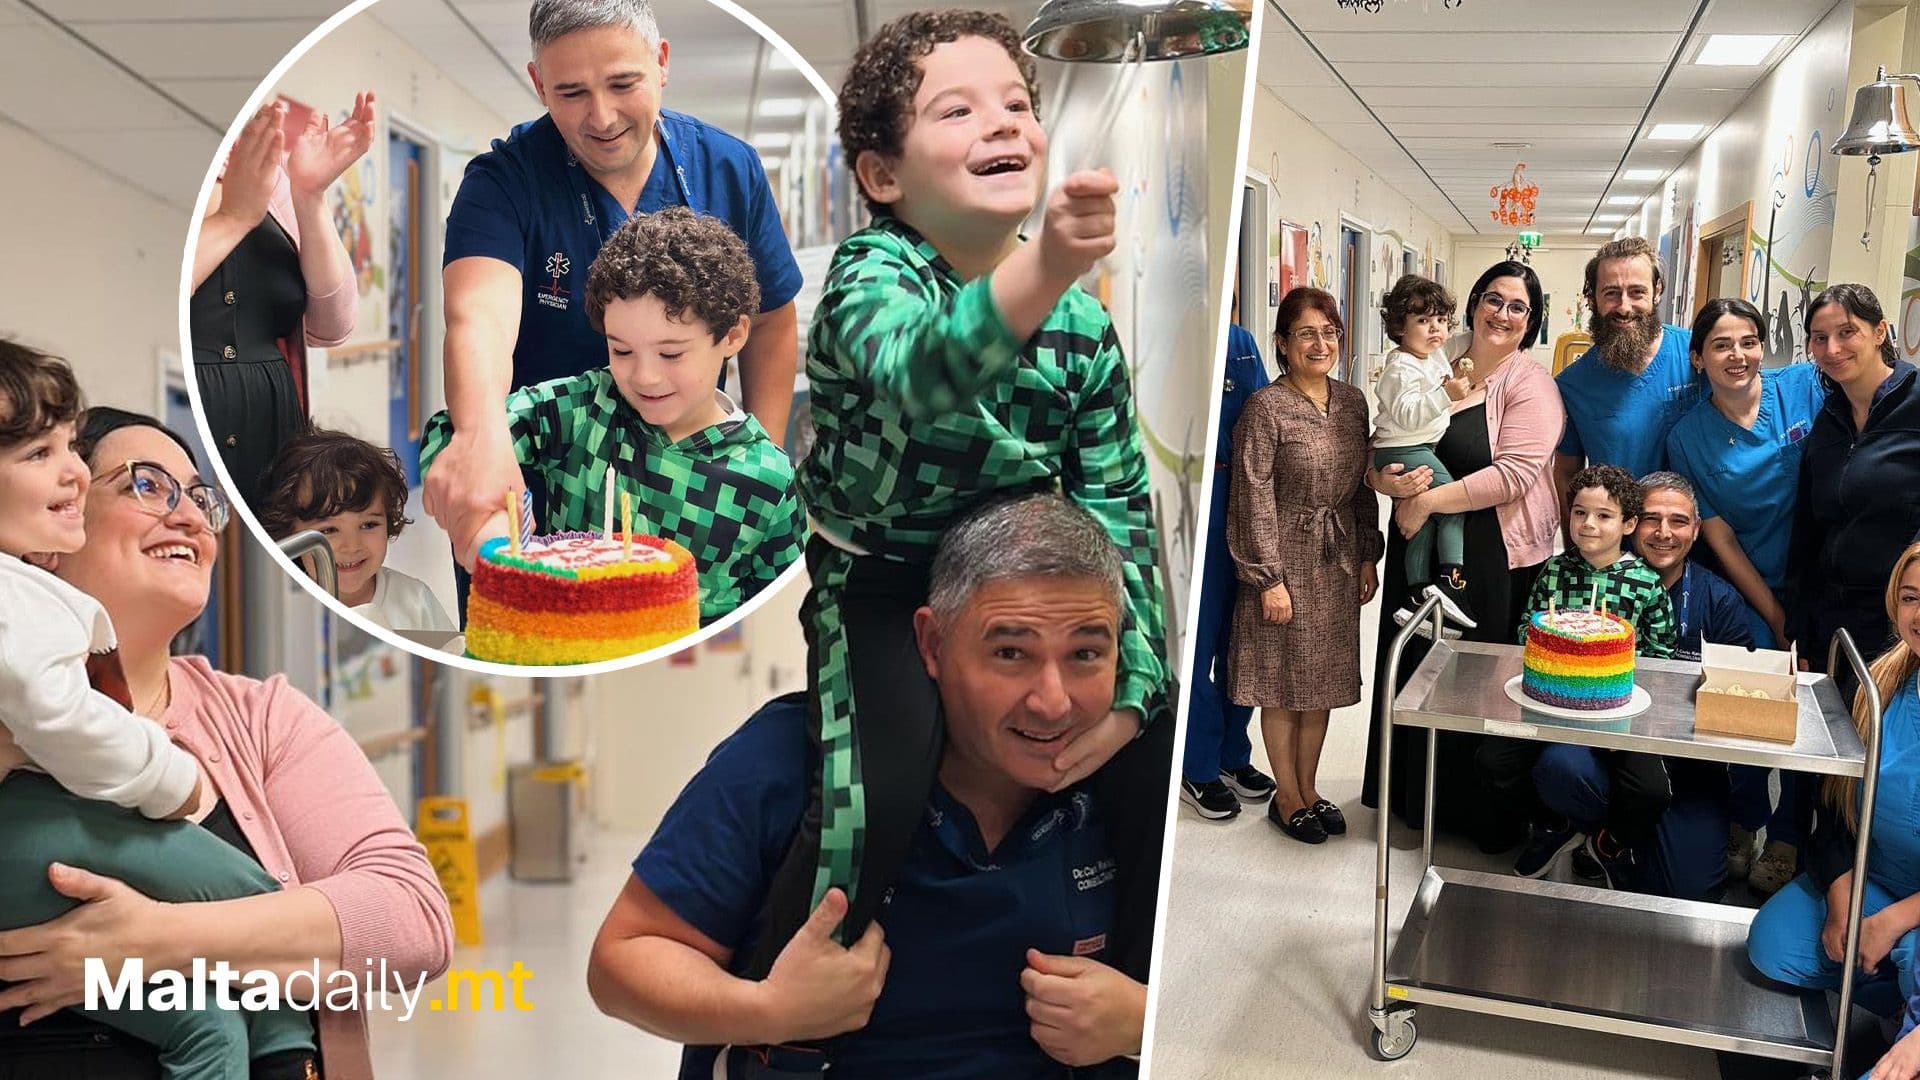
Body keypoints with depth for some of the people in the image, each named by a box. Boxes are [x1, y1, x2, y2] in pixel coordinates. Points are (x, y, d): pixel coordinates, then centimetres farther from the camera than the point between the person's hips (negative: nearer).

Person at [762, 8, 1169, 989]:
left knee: (1157, 758, -6)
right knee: (877, 796, -27)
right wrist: (1043, 270, -63)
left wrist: (1133, 687, -13)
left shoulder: (1084, 319, -4)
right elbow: (919, 374, -44)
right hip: (882, 588, -4)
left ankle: (1149, 983, 22)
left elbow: (1119, 508, -2)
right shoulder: (871, 273, -18)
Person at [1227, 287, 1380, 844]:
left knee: (1323, 679, 13)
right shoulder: (1266, 408, -12)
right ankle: (1287, 797, 19)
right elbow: (1254, 499, -14)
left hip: (1338, 560, 6)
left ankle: (1308, 788, 27)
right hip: (1286, 557, -6)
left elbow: (1363, 487, 13)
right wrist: (1270, 578, -15)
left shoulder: (1352, 402, 7)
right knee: (1284, 681, 5)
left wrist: (1367, 557, 10)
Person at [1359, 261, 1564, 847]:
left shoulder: (1531, 384, -6)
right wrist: (1387, 480, -14)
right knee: (1415, 670, 11)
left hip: (1495, 558, -5)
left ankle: (1481, 814, 21)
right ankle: (1412, 797, 28)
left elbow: (1514, 473, -18)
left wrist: (1428, 500, -19)